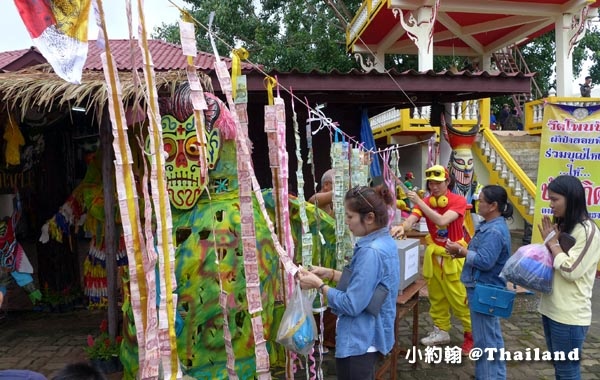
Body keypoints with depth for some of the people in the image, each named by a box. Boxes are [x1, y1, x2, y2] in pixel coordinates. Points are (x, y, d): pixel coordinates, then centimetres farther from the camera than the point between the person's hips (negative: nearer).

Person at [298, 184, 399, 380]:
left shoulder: (370, 252, -29)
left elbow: (352, 305, -27)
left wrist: (319, 284, -16)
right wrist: (330, 273, 5)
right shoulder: (385, 242, 2)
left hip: (359, 342, -10)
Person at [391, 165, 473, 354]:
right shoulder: (426, 202, -2)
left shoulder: (458, 201, -14)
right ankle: (441, 331, 29)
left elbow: (442, 221, -29)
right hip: (434, 254, 5)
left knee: (459, 298, 0)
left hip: (453, 255, -5)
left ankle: (472, 333, 18)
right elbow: (411, 218, -19)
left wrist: (419, 202, -32)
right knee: (436, 296, 14)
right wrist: (402, 226, -43)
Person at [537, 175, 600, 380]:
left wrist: (552, 242, -11)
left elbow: (571, 271, -22)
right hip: (550, 308, 8)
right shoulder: (561, 226, 10)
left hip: (569, 314, -8)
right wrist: (550, 241, 1)